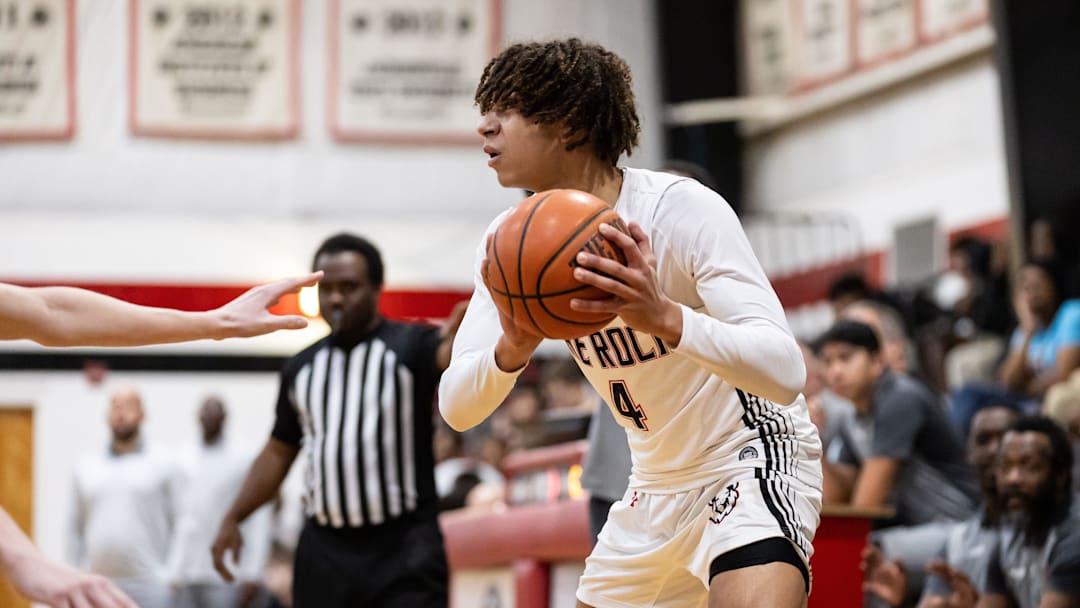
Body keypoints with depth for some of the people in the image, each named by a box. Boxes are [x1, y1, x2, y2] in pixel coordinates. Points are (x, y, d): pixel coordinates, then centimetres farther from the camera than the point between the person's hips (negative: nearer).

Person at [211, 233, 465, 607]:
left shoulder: (410, 347, -3)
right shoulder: (301, 368, 12)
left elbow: (450, 355, -27)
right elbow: (279, 452, 21)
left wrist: (465, 336, -51)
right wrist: (233, 518, 12)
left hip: (403, 551, -5)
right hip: (324, 551, 5)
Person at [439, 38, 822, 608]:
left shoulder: (683, 209, -23)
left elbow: (785, 373, -33)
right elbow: (455, 407, -12)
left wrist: (664, 316, -50)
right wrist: (511, 350, -34)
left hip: (755, 459, -7)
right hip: (659, 488, 7)